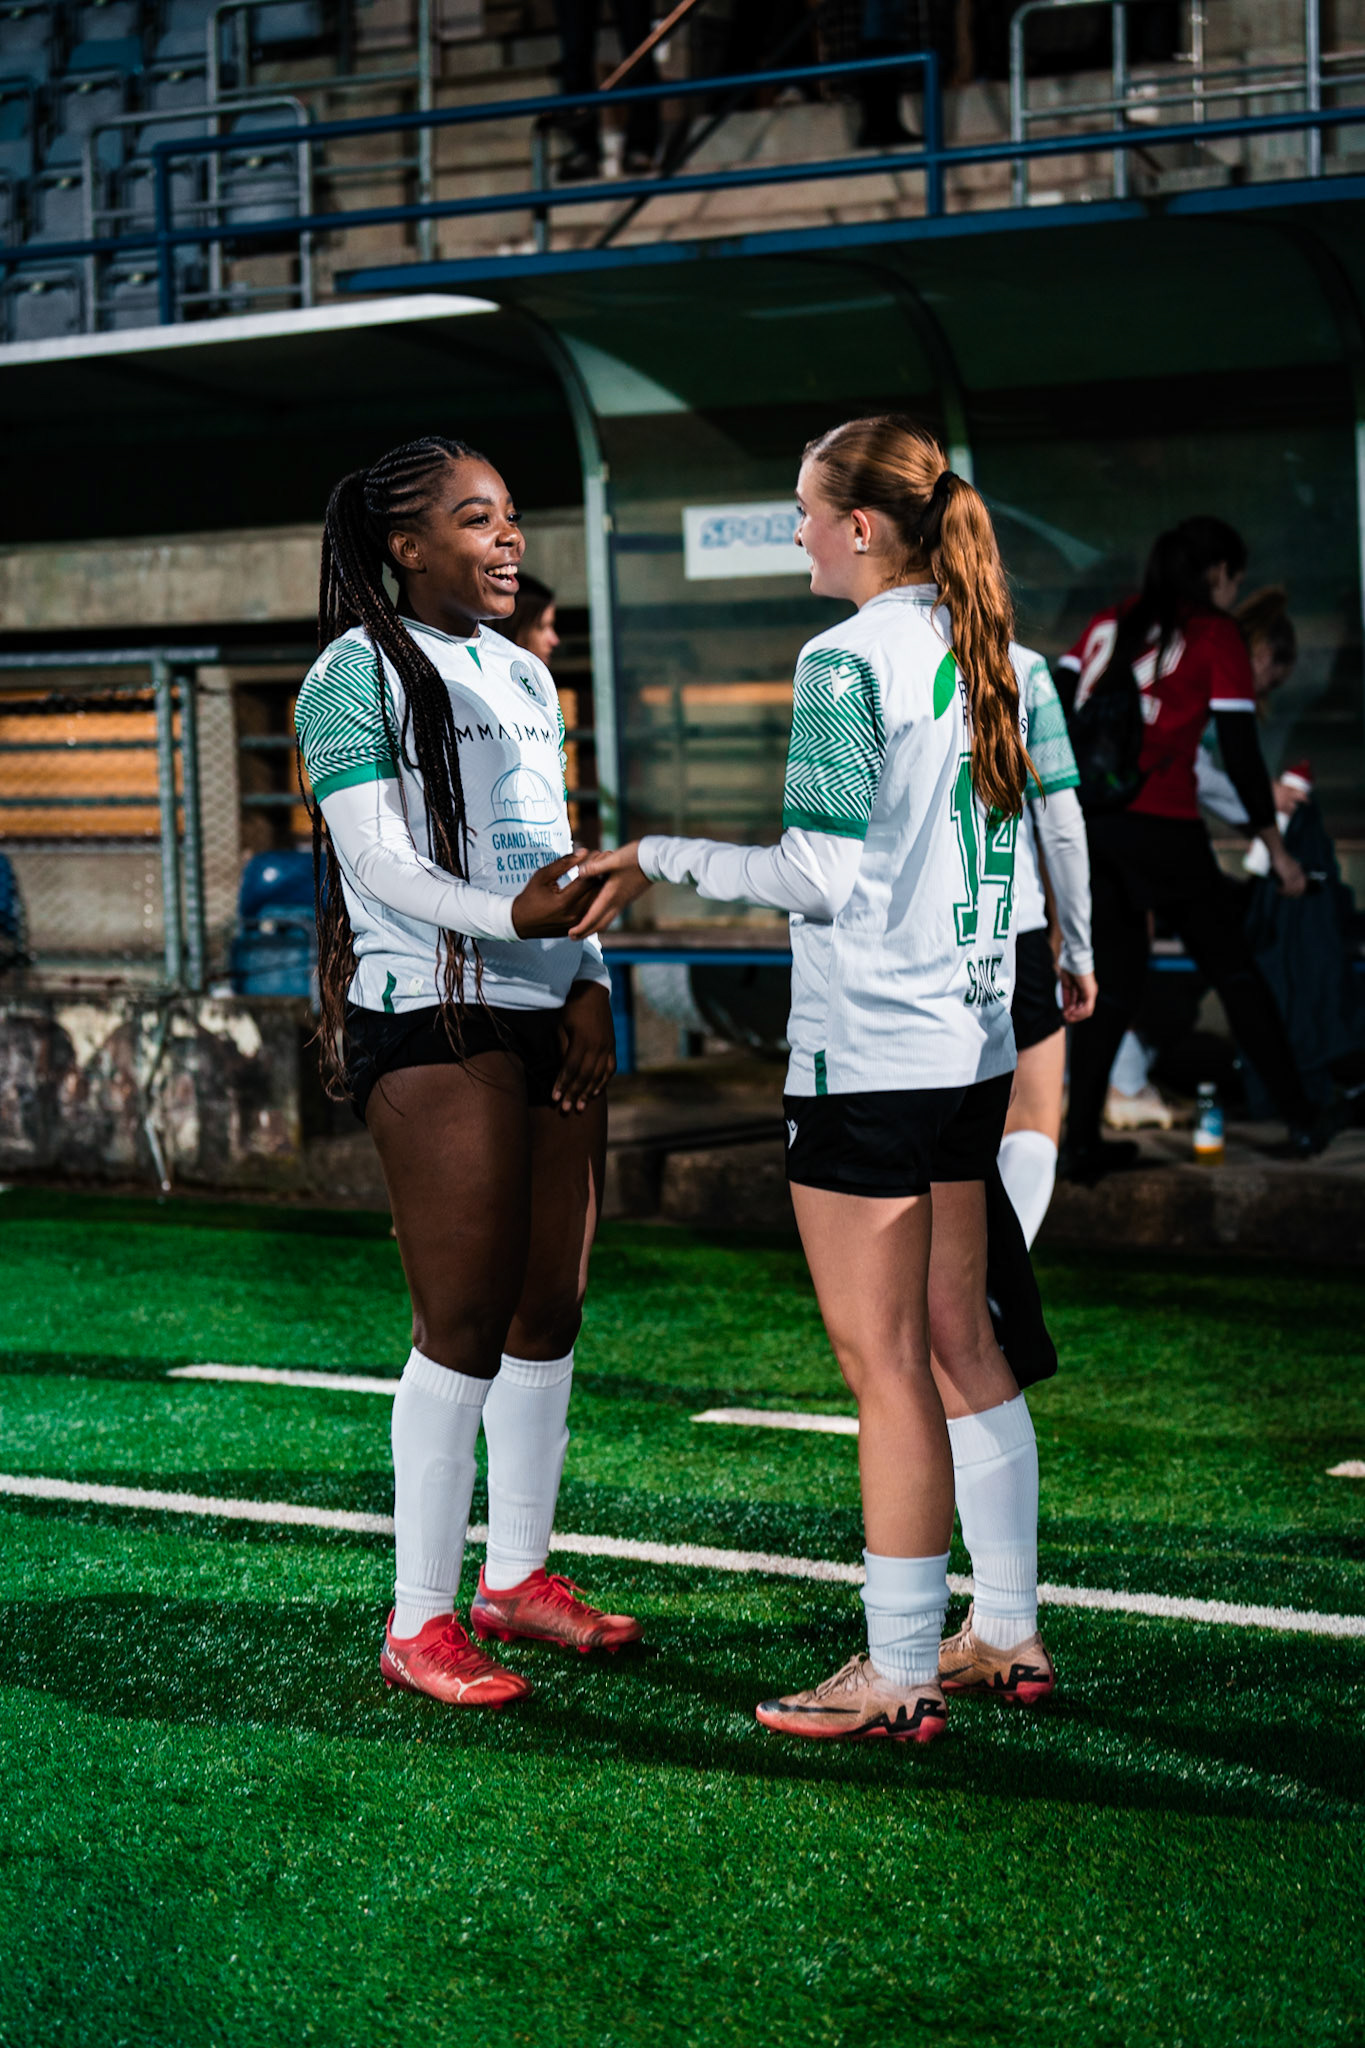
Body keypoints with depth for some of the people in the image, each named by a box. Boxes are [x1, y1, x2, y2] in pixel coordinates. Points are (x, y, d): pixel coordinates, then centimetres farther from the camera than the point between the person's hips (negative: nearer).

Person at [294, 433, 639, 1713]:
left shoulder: (523, 675, 18)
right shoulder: (358, 671, -3)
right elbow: (378, 861, -11)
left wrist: (589, 985, 5)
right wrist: (512, 919, -27)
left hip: (548, 1015, 7)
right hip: (431, 1018, -7)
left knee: (548, 1311, 10)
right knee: (462, 1322, -8)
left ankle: (518, 1575, 23)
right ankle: (418, 1620, 1)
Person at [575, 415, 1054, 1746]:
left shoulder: (848, 659, -13)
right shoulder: (977, 656, 11)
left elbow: (822, 876, -18)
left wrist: (666, 860, -9)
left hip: (869, 1059, -8)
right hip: (970, 1049, 8)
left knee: (884, 1366, -2)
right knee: (957, 1345, 15)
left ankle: (898, 1675, 6)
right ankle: (1006, 1634, 23)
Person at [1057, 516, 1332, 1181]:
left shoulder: (1108, 622, 16)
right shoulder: (1216, 635, 1)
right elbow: (1241, 755, -3)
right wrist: (1275, 847, 4)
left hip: (1084, 822, 5)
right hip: (1160, 827, -4)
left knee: (1112, 980, 14)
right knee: (1231, 968, 9)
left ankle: (1082, 1144, 10)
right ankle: (1302, 1121, 17)